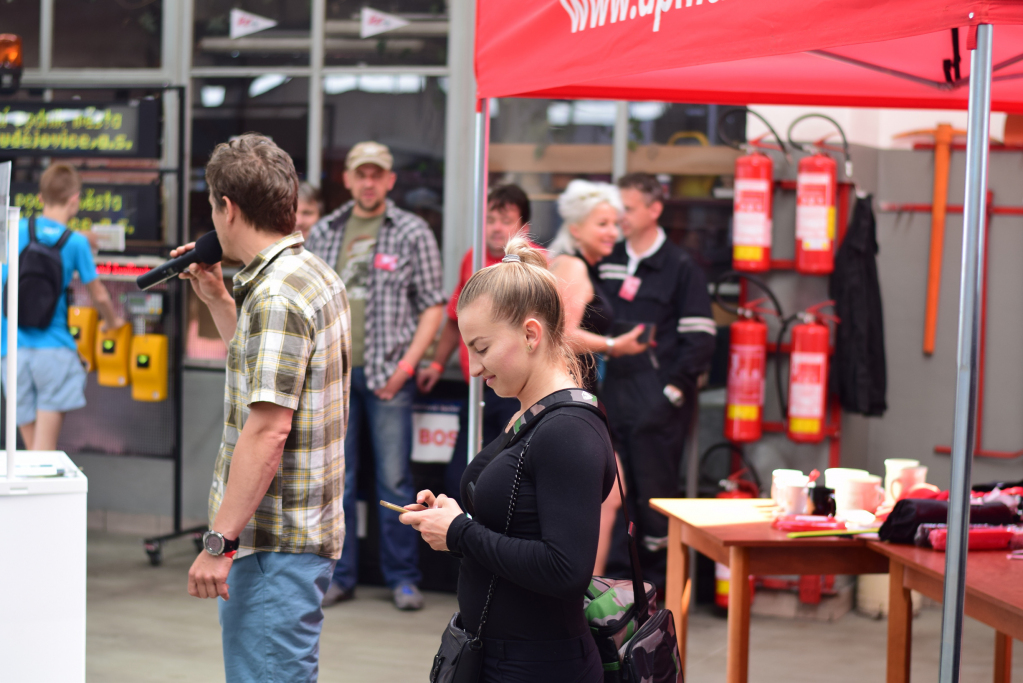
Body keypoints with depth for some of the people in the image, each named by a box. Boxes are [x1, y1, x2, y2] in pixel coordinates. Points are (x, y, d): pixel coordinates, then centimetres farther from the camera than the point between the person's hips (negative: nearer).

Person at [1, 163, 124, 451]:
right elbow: (98, 295, 7)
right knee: (45, 451, -4)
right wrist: (112, 322, 30)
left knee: (33, 448, 11)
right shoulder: (76, 242, -2)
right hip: (54, 350, -3)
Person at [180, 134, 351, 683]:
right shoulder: (317, 277, 13)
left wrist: (220, 542, -23)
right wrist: (218, 299, 21)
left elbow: (268, 430, -25)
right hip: (303, 530, 10)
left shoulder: (276, 297, -19)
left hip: (276, 543, -10)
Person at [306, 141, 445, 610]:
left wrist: (406, 364, -9)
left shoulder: (412, 233, 1)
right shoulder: (324, 233, 11)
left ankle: (403, 579, 9)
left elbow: (433, 305, -1)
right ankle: (339, 575, 16)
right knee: (336, 479, 7)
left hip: (386, 374, -3)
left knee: (394, 479, -1)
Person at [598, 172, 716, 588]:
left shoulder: (680, 268, -3)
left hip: (657, 402, -5)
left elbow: (699, 339, -5)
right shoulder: (607, 263, 13)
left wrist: (674, 390, -12)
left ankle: (660, 581, 6)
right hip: (613, 394, 5)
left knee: (655, 492, -3)